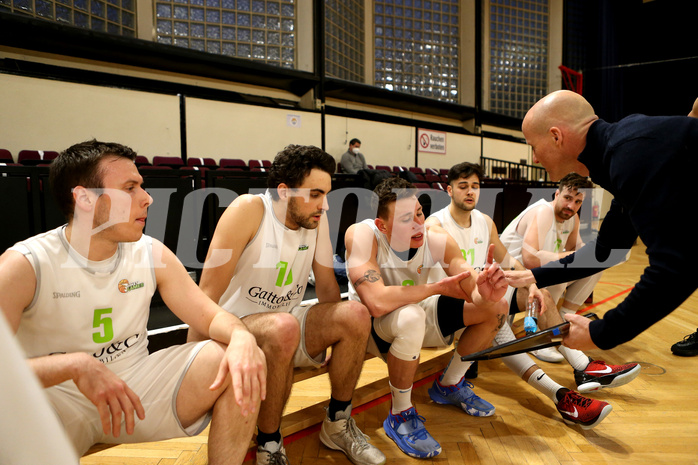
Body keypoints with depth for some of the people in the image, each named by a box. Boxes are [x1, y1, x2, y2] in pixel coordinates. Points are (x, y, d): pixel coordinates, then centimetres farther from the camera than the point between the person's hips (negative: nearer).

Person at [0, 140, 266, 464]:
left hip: (137, 385, 3)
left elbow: (209, 315, -3)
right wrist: (75, 365, -39)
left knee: (240, 365, -17)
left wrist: (242, 338, -26)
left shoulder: (152, 254, -2)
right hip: (57, 400, -2)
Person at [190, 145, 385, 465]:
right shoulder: (249, 210, -21)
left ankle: (337, 424, 5)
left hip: (288, 325, 6)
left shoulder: (317, 219, -5)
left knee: (356, 315, -17)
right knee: (283, 327, -36)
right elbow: (208, 294, -22)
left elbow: (327, 287, 4)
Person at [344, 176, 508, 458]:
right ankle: (400, 416, -14)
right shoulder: (362, 235, -29)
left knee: (496, 307, -4)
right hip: (372, 328, -5)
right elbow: (377, 302, -41)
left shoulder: (437, 241, -15)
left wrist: (487, 293, -42)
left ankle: (449, 385, 17)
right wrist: (438, 287, -30)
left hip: (415, 318, 6)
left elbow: (475, 292, -16)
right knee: (410, 316, -39)